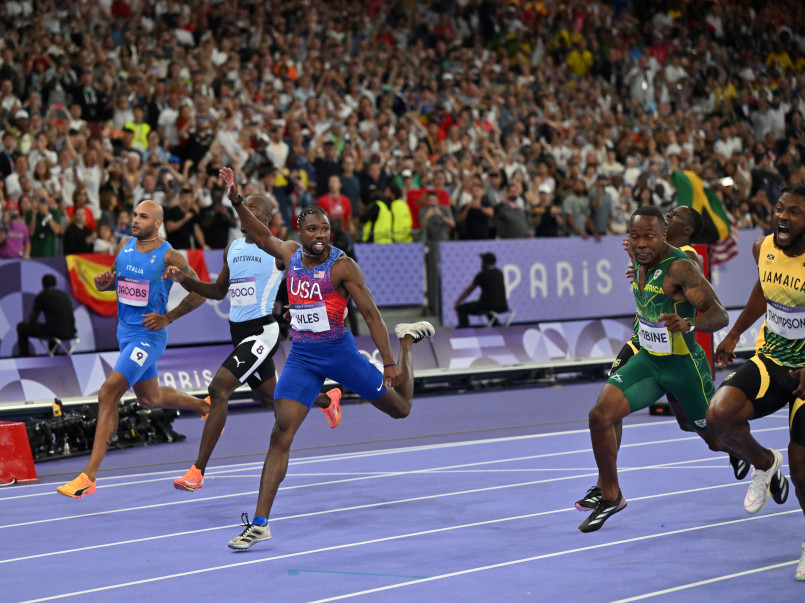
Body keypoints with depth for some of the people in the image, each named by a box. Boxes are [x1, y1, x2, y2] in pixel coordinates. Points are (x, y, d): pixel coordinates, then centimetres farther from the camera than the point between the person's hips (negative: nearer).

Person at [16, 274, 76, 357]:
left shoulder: (42, 296, 0)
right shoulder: (64, 295, 18)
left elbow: (33, 320, 7)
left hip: (56, 332, -6)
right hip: (70, 333, 6)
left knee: (21, 327, 11)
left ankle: (24, 359, 13)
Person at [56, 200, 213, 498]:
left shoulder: (169, 256, -15)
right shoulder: (125, 246, 3)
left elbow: (199, 293, -9)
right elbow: (116, 277, 19)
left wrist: (167, 318, -17)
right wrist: (104, 282, -6)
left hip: (148, 336, -8)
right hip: (125, 331, 8)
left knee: (108, 393, -20)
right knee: (150, 398, 24)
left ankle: (88, 477, -19)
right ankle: (204, 406, 53)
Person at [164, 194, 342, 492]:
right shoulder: (232, 249, 13)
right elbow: (218, 291, 21)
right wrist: (183, 279, 8)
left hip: (262, 330, -8)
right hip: (238, 331, 8)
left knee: (218, 388, -21)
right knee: (271, 398, 21)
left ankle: (198, 472, -21)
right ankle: (328, 399, 51)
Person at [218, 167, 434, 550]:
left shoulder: (342, 266, -11)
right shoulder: (291, 254, 2)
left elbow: (370, 314, -11)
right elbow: (260, 235, 19)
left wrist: (389, 363, -16)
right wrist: (236, 201, 6)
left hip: (338, 351, -3)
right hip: (301, 357, 3)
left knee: (400, 408, 12)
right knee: (280, 436, -10)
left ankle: (408, 339, 40)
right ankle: (259, 524, -9)